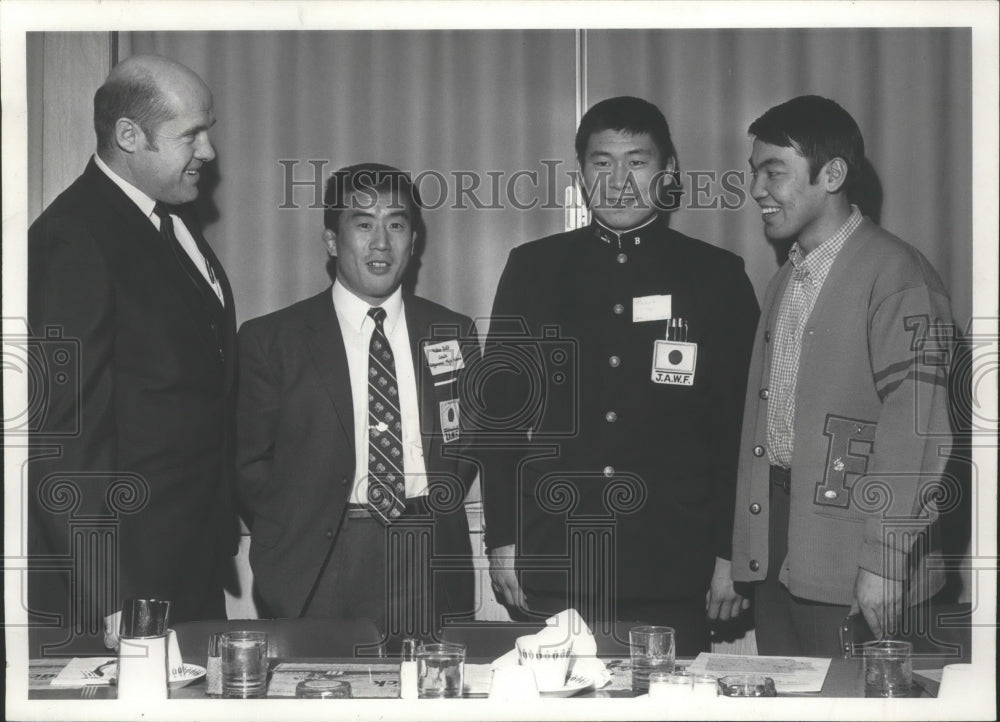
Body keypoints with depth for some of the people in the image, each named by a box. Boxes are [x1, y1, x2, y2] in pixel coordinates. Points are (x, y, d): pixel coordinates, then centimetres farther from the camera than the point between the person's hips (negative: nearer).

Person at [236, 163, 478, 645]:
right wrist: (302, 530, -5)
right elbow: (249, 461, 5)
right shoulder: (269, 340, 4)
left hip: (430, 572, 2)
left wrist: (437, 509, 4)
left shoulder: (453, 334, 12)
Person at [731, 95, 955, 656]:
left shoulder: (897, 274, -10)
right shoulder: (787, 281, 18)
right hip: (772, 549, 8)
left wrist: (884, 559, -22)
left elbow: (916, 425, -17)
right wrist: (743, 547, 9)